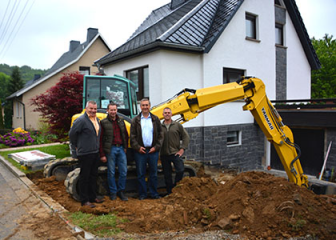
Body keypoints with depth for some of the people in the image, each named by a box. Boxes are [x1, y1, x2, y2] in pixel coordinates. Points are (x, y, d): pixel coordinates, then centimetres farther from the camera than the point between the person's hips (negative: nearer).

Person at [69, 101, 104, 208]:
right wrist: (77, 146, -2)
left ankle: (93, 197, 29)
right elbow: (72, 133, -12)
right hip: (85, 154, -8)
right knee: (84, 177, 2)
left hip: (95, 153, 8)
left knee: (94, 176, 16)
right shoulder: (81, 120, -16)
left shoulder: (96, 119, 10)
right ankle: (84, 200, 12)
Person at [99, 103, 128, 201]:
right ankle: (113, 192, 20)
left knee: (123, 172, 5)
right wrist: (102, 155, -8)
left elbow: (125, 135, 16)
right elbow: (100, 139, -5)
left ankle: (121, 191, 20)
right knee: (111, 172, 5)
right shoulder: (104, 122, -3)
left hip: (121, 149, 4)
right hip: (110, 149, -4)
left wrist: (125, 147, 6)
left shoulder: (121, 120, 10)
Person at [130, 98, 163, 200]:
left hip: (153, 150, 1)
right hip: (140, 151, -1)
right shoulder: (135, 120, 5)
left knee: (153, 173, 8)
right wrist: (138, 147, -9)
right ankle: (142, 194, 16)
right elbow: (132, 136, 3)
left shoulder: (155, 119, 8)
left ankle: (154, 193, 19)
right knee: (141, 174, 5)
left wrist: (156, 147, -4)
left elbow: (160, 134, 7)